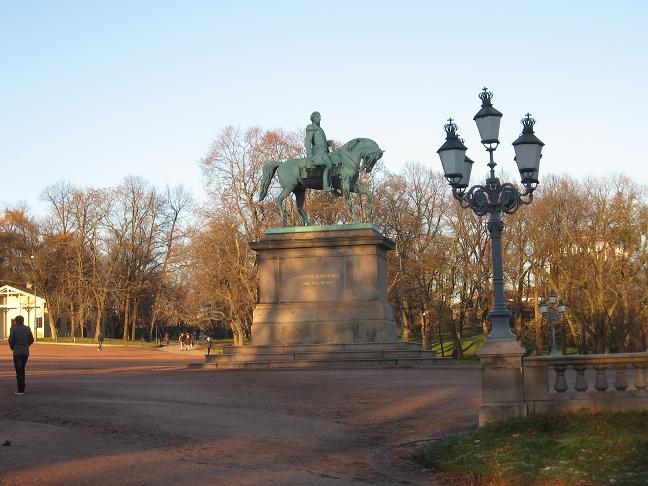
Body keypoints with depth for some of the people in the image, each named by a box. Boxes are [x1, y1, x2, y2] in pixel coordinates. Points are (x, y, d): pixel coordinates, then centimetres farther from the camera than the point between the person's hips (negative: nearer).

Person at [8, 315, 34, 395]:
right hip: (26, 352, 4)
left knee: (19, 371, -2)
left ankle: (21, 390, -6)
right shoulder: (27, 329, 5)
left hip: (17, 352, -4)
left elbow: (11, 340, -10)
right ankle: (22, 388, 18)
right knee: (22, 370, 18)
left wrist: (12, 347, 9)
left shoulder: (14, 328, -8)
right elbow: (31, 340, 4)